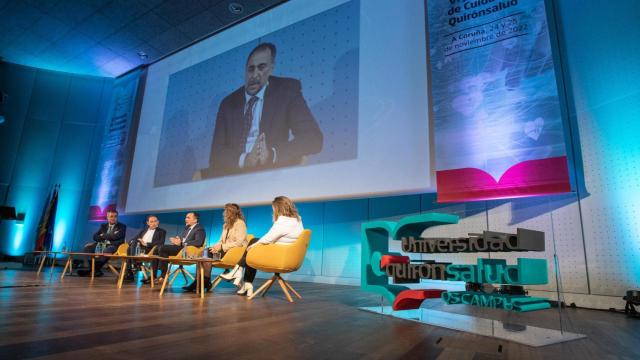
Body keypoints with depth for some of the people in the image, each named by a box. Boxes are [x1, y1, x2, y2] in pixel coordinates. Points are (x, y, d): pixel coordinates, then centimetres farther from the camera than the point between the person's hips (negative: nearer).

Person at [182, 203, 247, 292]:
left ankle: (206, 281, -14)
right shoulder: (226, 225, 20)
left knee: (208, 254, -23)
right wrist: (216, 246, -7)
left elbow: (239, 242, -16)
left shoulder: (240, 223, -6)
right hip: (224, 250, 8)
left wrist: (222, 247, -19)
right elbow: (221, 241, 15)